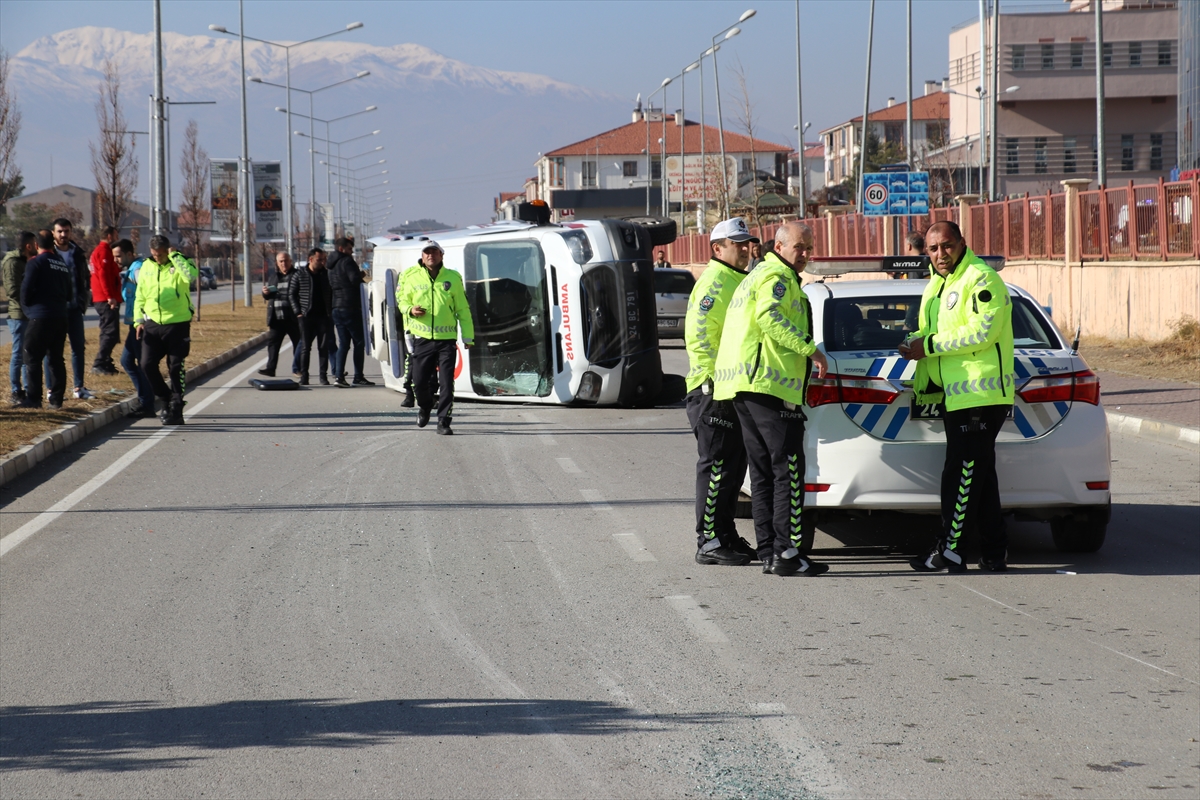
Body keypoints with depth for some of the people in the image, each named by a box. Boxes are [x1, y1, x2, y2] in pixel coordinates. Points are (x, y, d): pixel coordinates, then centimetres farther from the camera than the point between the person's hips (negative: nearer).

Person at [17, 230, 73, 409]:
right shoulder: (62, 264, 13)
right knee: (56, 359, 10)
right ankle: (56, 399, 9)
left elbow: (26, 289, -11)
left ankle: (34, 398, -8)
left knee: (33, 359, -4)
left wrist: (26, 307, 6)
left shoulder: (36, 262, -9)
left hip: (41, 318, -7)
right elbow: (70, 291, 18)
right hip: (61, 317, 7)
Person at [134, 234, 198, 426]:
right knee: (147, 364, -2)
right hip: (152, 325, 4)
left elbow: (192, 275, -30)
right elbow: (140, 295, 15)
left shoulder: (179, 265, -5)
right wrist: (139, 320, 7)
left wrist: (174, 257, -22)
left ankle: (176, 409, 8)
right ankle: (167, 398, 18)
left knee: (176, 368, 0)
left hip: (178, 325, -4)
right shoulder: (146, 266, 9)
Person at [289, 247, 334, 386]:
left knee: (324, 347, 1)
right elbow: (291, 294, 4)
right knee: (305, 347, -1)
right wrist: (297, 312, -5)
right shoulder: (300, 275, 1)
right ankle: (304, 377, 3)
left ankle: (324, 376, 7)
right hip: (306, 317, -2)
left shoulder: (326, 274, 7)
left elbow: (333, 293, 14)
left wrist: (331, 311, 3)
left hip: (324, 317, 2)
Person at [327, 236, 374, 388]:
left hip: (337, 308, 8)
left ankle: (339, 376, -2)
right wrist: (362, 275, 1)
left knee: (343, 344, 7)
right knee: (359, 342, 0)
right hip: (350, 307, -8)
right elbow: (354, 279, -21)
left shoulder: (333, 266, 19)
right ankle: (358, 377, 0)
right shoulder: (347, 261, -9)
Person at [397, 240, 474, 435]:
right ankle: (424, 408, 34)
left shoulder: (453, 278, 4)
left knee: (446, 383, -7)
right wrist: (410, 310, -9)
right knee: (419, 381, 3)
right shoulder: (412, 278, 4)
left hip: (447, 339, -1)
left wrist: (468, 337, 7)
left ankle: (444, 422, 0)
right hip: (422, 338, 1)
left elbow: (462, 309, 9)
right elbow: (402, 301, 15)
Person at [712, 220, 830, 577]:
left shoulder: (756, 277, 27)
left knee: (763, 472, 10)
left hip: (741, 386, 10)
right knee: (788, 470, -9)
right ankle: (787, 553, -11)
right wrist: (810, 349, -23)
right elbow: (770, 318, -25)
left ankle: (768, 552, 10)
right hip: (770, 386, -10)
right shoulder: (778, 278, -7)